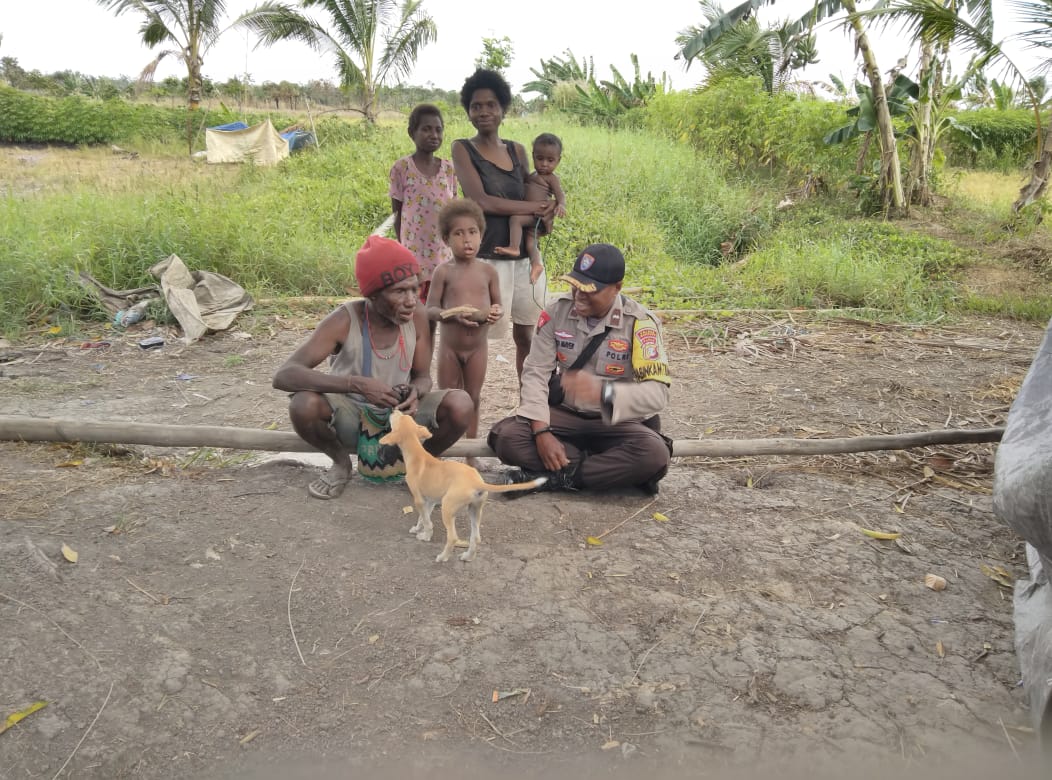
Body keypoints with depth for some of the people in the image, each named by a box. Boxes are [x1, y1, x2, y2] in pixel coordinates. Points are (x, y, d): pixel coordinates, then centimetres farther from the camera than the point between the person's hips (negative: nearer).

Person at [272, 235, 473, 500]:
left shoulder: (416, 315, -16)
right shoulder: (345, 321, -25)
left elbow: (423, 376, -3)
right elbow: (284, 375, -33)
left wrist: (415, 392, -30)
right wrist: (358, 384, -45)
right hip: (351, 418, -2)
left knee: (461, 405, -25)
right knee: (303, 404, -34)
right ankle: (341, 462, 0)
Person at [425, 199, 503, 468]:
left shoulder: (488, 271, -2)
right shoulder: (444, 272, -8)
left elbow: (497, 303, 7)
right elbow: (430, 310, -8)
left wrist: (495, 312, -17)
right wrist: (452, 314, -27)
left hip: (478, 347, 2)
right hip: (449, 346, -2)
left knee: (473, 399, 13)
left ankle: (470, 453, 26)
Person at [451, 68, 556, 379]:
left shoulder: (517, 150, 11)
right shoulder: (462, 149, -3)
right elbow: (481, 201, -15)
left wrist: (547, 209, -6)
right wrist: (535, 207, -11)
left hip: (525, 255, 5)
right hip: (485, 257, -5)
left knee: (525, 336, 15)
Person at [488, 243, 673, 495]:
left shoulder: (640, 323, -16)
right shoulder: (557, 311, -7)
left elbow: (657, 392, -23)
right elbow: (535, 372, -8)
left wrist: (603, 392, -41)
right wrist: (541, 431, -21)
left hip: (617, 421, -2)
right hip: (565, 413, 3)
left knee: (654, 455, -34)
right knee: (504, 436, -23)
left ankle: (557, 477, -19)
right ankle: (611, 471, -18)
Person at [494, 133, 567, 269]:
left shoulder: (550, 178, -3)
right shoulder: (533, 176, 22)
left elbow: (560, 193, -18)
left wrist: (561, 205, -37)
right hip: (533, 219, 9)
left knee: (515, 218, -27)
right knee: (530, 243, 3)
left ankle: (513, 248, -28)